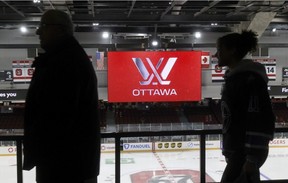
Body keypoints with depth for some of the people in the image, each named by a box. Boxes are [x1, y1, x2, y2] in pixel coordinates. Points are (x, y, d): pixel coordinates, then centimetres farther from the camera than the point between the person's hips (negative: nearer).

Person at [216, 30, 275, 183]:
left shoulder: (250, 78, -17)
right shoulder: (234, 77, 14)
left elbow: (261, 120, -23)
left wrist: (252, 158, -24)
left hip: (247, 153, -10)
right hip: (237, 151, 10)